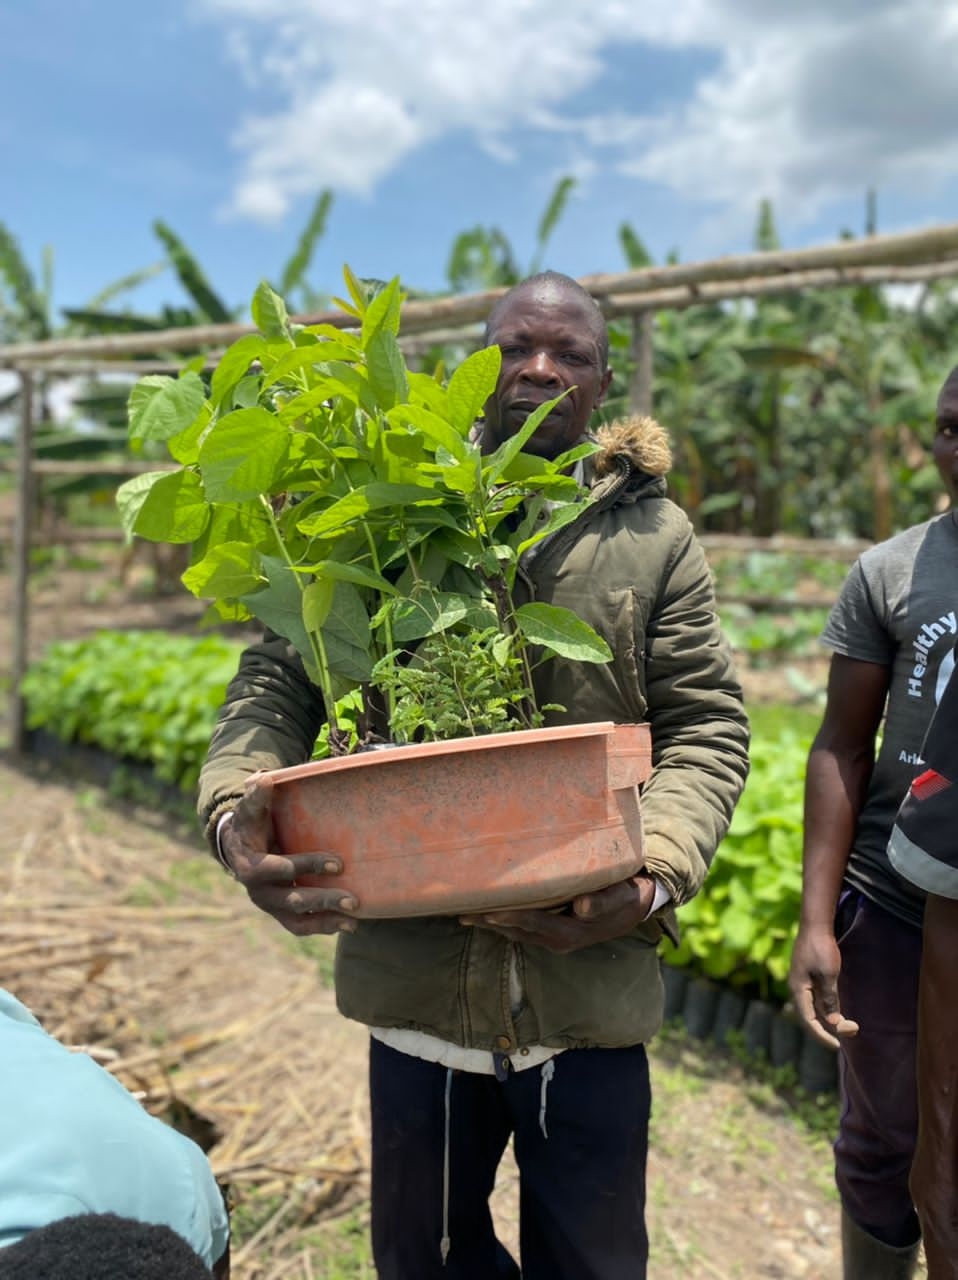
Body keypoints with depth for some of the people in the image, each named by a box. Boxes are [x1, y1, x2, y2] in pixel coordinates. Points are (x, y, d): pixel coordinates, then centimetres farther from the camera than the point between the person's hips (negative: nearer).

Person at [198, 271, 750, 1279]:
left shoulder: (654, 536, 1)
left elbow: (705, 728, 0)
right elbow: (278, 679, -2)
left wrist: (654, 877, -18)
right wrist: (236, 810, -22)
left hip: (591, 983, 0)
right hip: (413, 971, 1)